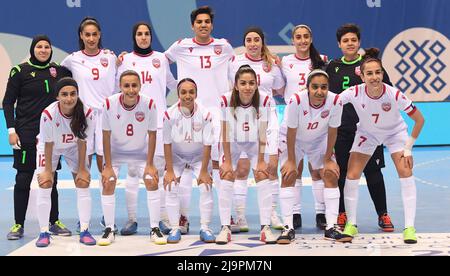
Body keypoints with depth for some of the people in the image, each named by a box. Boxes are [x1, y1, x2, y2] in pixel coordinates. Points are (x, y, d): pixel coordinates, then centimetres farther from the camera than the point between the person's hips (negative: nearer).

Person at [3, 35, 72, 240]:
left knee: (51, 179, 8)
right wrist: (11, 129, -9)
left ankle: (54, 222, 17)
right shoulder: (20, 71, -2)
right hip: (26, 134, -3)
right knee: (23, 179, -1)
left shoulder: (58, 71, 8)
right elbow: (8, 102, -2)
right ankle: (18, 225, 7)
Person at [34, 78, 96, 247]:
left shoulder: (87, 113, -30)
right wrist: (47, 170, -15)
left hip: (74, 148, 2)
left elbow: (82, 142, -17)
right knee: (45, 184, -11)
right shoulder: (49, 114, -34)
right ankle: (44, 232, -3)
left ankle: (84, 231, 1)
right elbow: (48, 144, -21)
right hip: (50, 147, -2)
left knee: (83, 183, -6)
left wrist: (82, 169, -12)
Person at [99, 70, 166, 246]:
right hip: (116, 152, 0)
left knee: (152, 182, -10)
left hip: (141, 152, 0)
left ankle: (155, 229, 2)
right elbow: (106, 135, -15)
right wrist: (108, 166, -14)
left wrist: (150, 164, -13)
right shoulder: (109, 104, -25)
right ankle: (109, 229, 4)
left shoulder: (149, 104, -25)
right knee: (107, 184, -10)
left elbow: (152, 134, -13)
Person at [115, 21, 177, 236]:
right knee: (132, 170, -1)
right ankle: (132, 219, 5)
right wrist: (116, 66, -2)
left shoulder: (161, 58, 10)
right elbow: (117, 86, 9)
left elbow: (172, 84, 17)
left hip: (158, 119, 0)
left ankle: (163, 218, 3)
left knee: (160, 168, -2)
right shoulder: (126, 60, 7)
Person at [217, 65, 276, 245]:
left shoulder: (264, 100, -26)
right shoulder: (227, 100, -27)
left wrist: (261, 161, -16)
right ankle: (225, 228, -6)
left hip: (255, 144, 0)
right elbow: (226, 133, -20)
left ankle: (265, 228, -7)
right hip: (233, 143, 0)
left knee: (263, 177, -11)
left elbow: (262, 134, -19)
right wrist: (227, 161, -17)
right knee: (226, 178, -12)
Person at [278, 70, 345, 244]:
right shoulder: (296, 101, -33)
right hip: (292, 140, -2)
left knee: (331, 177, -6)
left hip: (319, 141, 2)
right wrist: (291, 161, -17)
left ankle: (331, 228, 1)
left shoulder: (335, 102, -27)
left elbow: (332, 132, -13)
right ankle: (288, 228, -7)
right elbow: (291, 133, -22)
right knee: (288, 176, -14)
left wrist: (327, 159, -7)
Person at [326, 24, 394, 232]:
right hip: (340, 128, 3)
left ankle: (383, 215, 9)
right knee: (340, 171, 4)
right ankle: (341, 214, 16)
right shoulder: (333, 67, 10)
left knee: (373, 171, 0)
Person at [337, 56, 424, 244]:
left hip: (395, 133, -1)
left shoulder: (394, 94, -31)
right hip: (366, 134, 1)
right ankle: (351, 225, 10)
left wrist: (408, 147, -16)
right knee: (351, 177, -7)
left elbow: (419, 119, -19)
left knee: (406, 173, -16)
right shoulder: (355, 93, -31)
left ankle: (409, 228, -7)